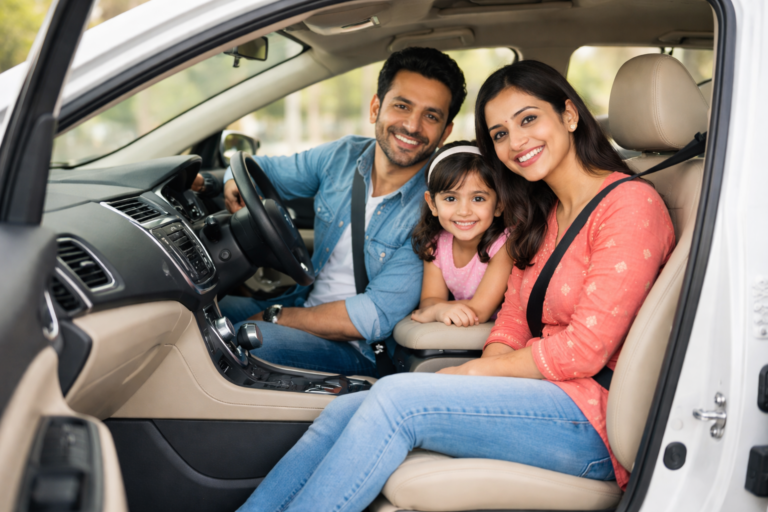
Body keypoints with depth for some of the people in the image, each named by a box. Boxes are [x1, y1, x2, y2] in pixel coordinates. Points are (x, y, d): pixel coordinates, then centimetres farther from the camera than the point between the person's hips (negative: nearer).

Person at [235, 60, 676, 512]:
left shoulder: (629, 204, -10)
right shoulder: (543, 216, 17)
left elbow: (586, 347, -16)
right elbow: (513, 320, 14)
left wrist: (474, 371, -8)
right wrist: (493, 364, -8)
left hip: (594, 421, -8)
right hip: (543, 397, 8)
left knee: (398, 399, -24)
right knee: (344, 412, -6)